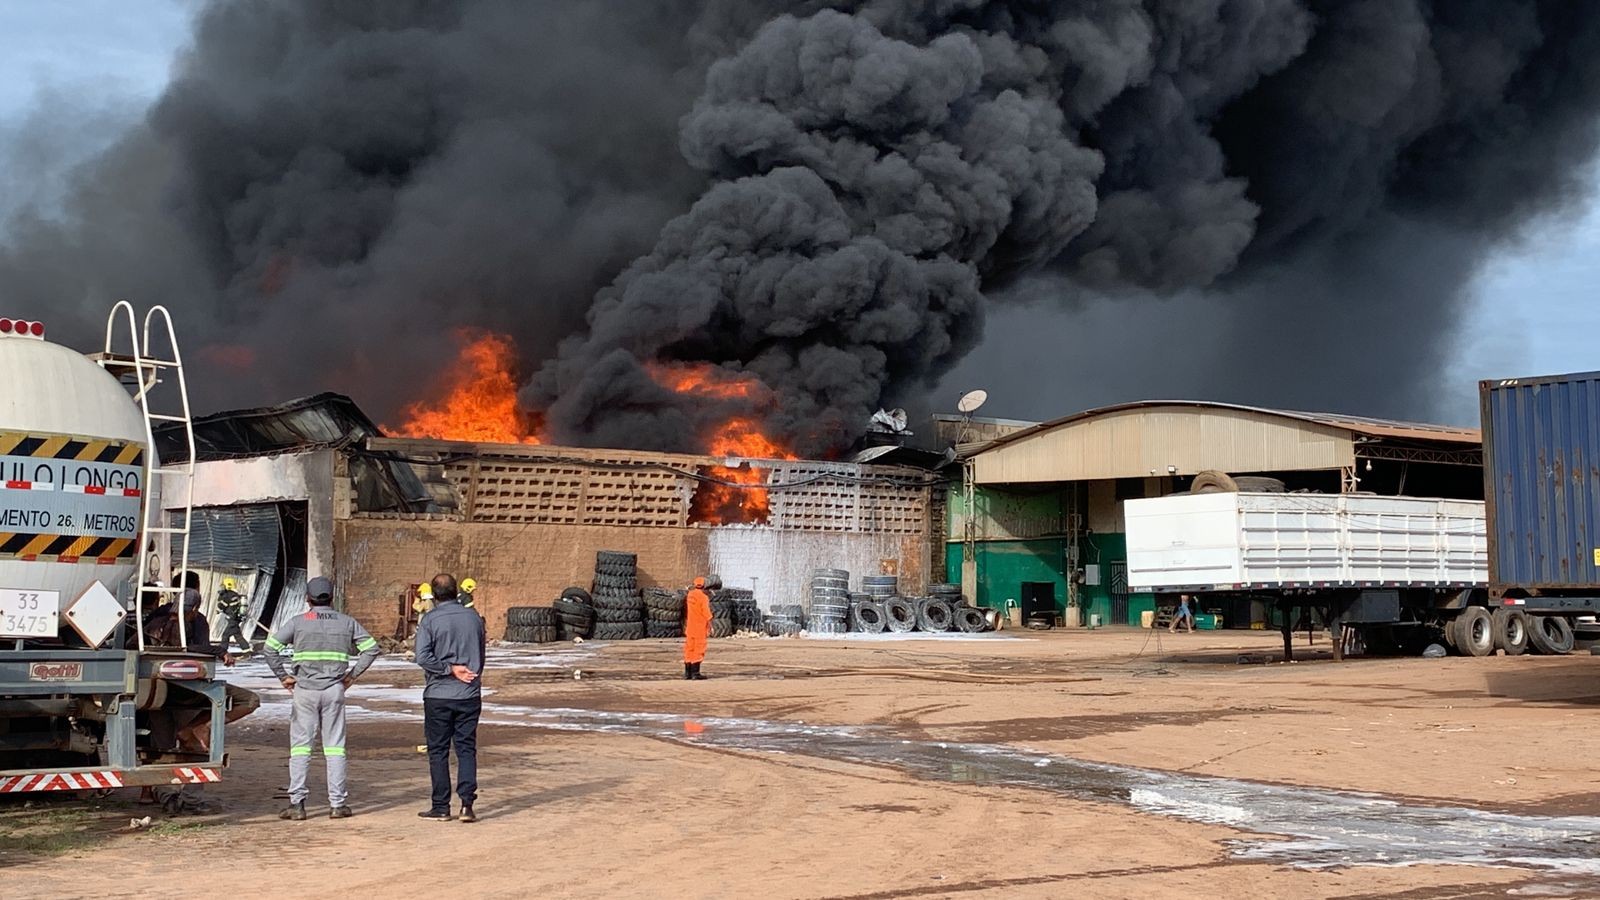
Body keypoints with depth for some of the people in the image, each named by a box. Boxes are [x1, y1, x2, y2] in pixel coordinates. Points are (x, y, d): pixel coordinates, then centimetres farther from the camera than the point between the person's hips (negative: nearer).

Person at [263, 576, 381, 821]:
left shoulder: (298, 622, 1)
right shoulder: (346, 622, 7)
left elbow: (271, 647, -5)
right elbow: (371, 648, 6)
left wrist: (283, 676, 4)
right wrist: (352, 674, 10)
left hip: (305, 690, -1)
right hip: (335, 690, 1)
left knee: (300, 746, 4)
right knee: (335, 746, 5)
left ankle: (297, 803, 1)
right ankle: (337, 803, 5)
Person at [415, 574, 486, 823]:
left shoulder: (430, 620, -8)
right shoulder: (473, 617, 3)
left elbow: (422, 657, -19)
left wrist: (450, 669, -12)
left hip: (438, 695, -3)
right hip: (470, 695, 3)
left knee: (438, 751, 6)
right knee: (466, 748, 6)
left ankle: (441, 806, 8)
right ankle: (467, 802, -6)